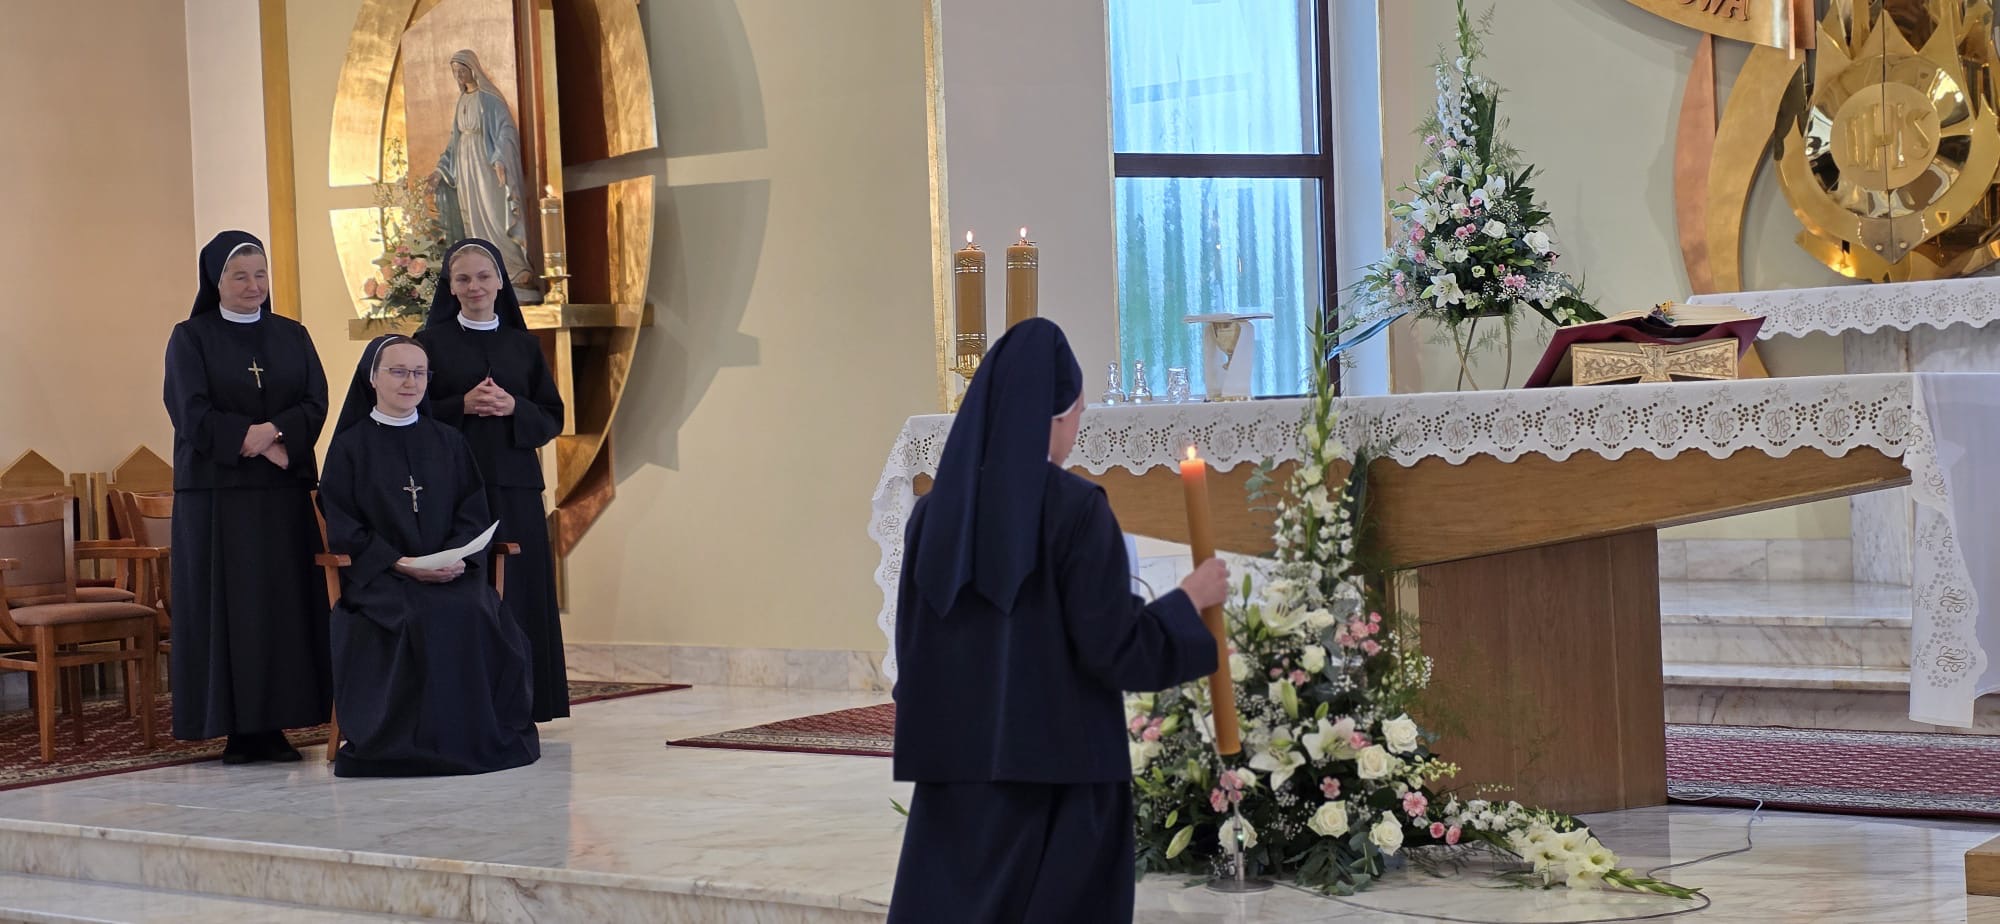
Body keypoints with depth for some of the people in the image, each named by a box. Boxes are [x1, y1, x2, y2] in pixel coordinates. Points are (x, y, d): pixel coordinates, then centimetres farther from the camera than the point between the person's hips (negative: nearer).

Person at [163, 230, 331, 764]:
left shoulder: (292, 336, 12)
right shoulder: (190, 339, 3)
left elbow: (315, 404, 2)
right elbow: (193, 414, -7)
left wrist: (273, 432, -15)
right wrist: (254, 440, -15)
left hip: (286, 490, 3)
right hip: (217, 493, -3)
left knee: (287, 602, -2)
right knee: (227, 605, -5)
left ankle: (276, 722, 2)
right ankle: (236, 727, -2)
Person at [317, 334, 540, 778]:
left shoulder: (448, 442, 17)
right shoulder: (350, 446, 7)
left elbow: (473, 512, 11)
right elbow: (340, 527, -1)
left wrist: (458, 556, -10)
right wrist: (398, 563, -14)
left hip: (453, 572, 3)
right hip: (378, 576, -3)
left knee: (476, 616, -30)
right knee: (421, 620, -35)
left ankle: (480, 736, -18)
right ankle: (417, 740, -23)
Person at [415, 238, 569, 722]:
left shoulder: (524, 345, 12)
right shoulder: (432, 342, 6)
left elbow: (553, 416, 10)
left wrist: (513, 407, -8)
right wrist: (463, 405, -13)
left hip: (514, 486, 3)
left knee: (517, 590, 0)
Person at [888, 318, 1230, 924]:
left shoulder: (935, 511, 5)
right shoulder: (1076, 508, -12)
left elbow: (911, 648, 9)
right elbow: (1116, 650, -14)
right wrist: (1190, 598, 2)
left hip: (955, 768, 5)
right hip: (1058, 769, -5)